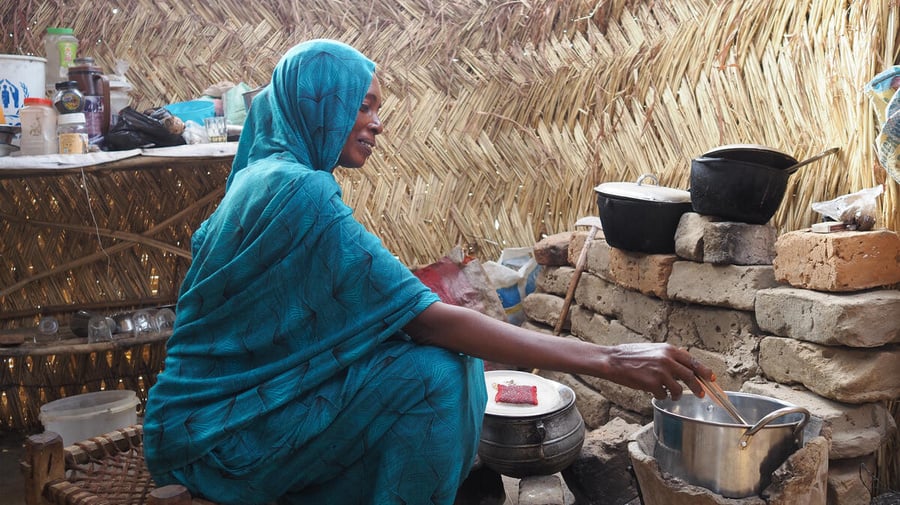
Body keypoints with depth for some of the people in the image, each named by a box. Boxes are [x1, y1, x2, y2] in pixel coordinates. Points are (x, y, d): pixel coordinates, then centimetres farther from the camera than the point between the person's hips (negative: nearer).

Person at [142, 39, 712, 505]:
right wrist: (608, 360, -27)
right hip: (230, 427, -9)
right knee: (435, 374, -22)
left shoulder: (265, 176, 8)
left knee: (447, 354, 2)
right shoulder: (299, 190, -23)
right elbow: (430, 321, -28)